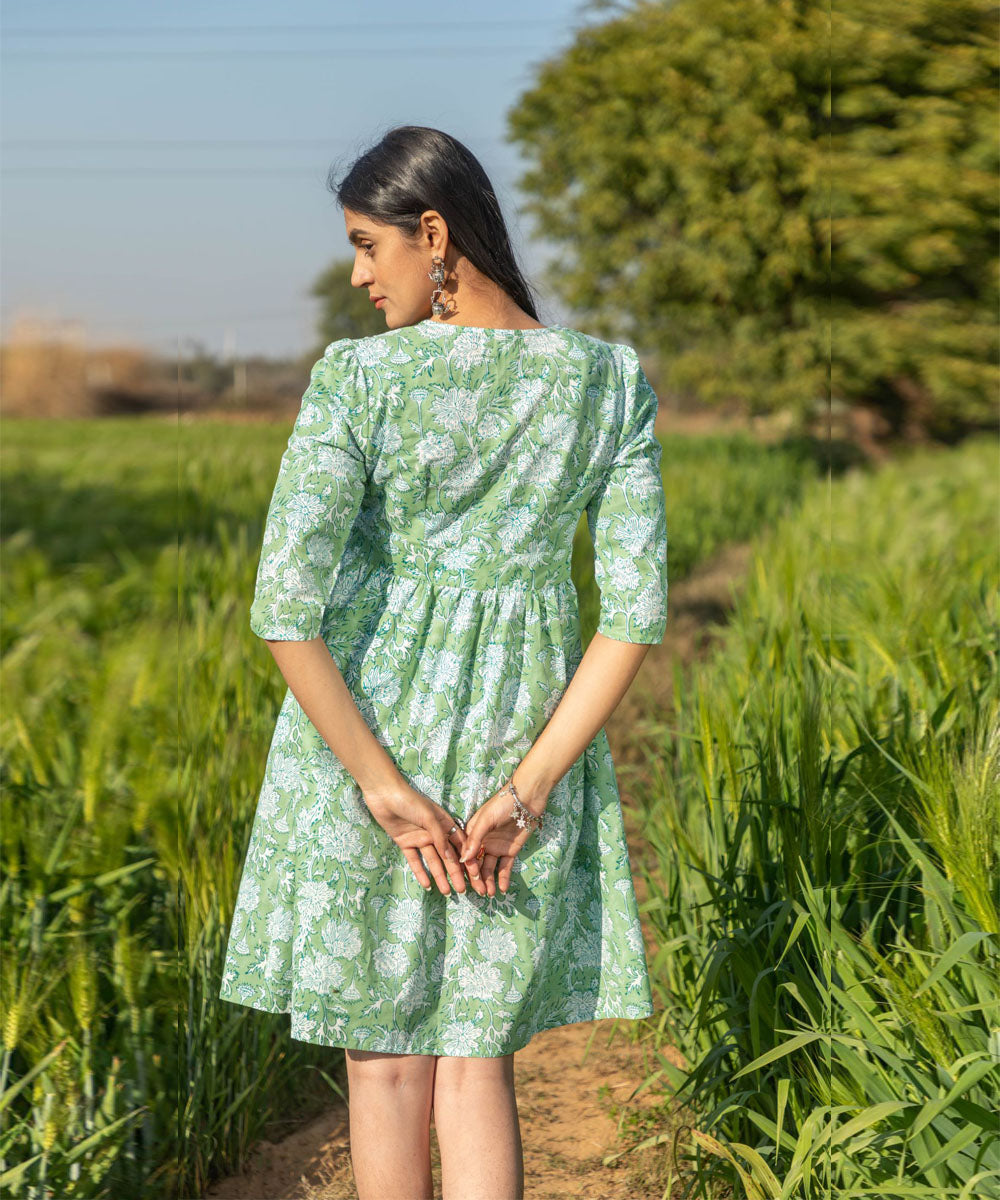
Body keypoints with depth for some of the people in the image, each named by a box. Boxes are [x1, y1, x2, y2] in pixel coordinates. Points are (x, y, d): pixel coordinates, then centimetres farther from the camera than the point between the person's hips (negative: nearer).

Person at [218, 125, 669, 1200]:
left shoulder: (358, 378, -14)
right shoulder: (612, 380, -4)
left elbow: (285, 608, -19)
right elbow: (635, 609, -8)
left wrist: (385, 791, -13)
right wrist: (528, 790, -9)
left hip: (361, 728, -2)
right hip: (524, 742, 2)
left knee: (385, 1051, 16)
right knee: (474, 1056, 14)